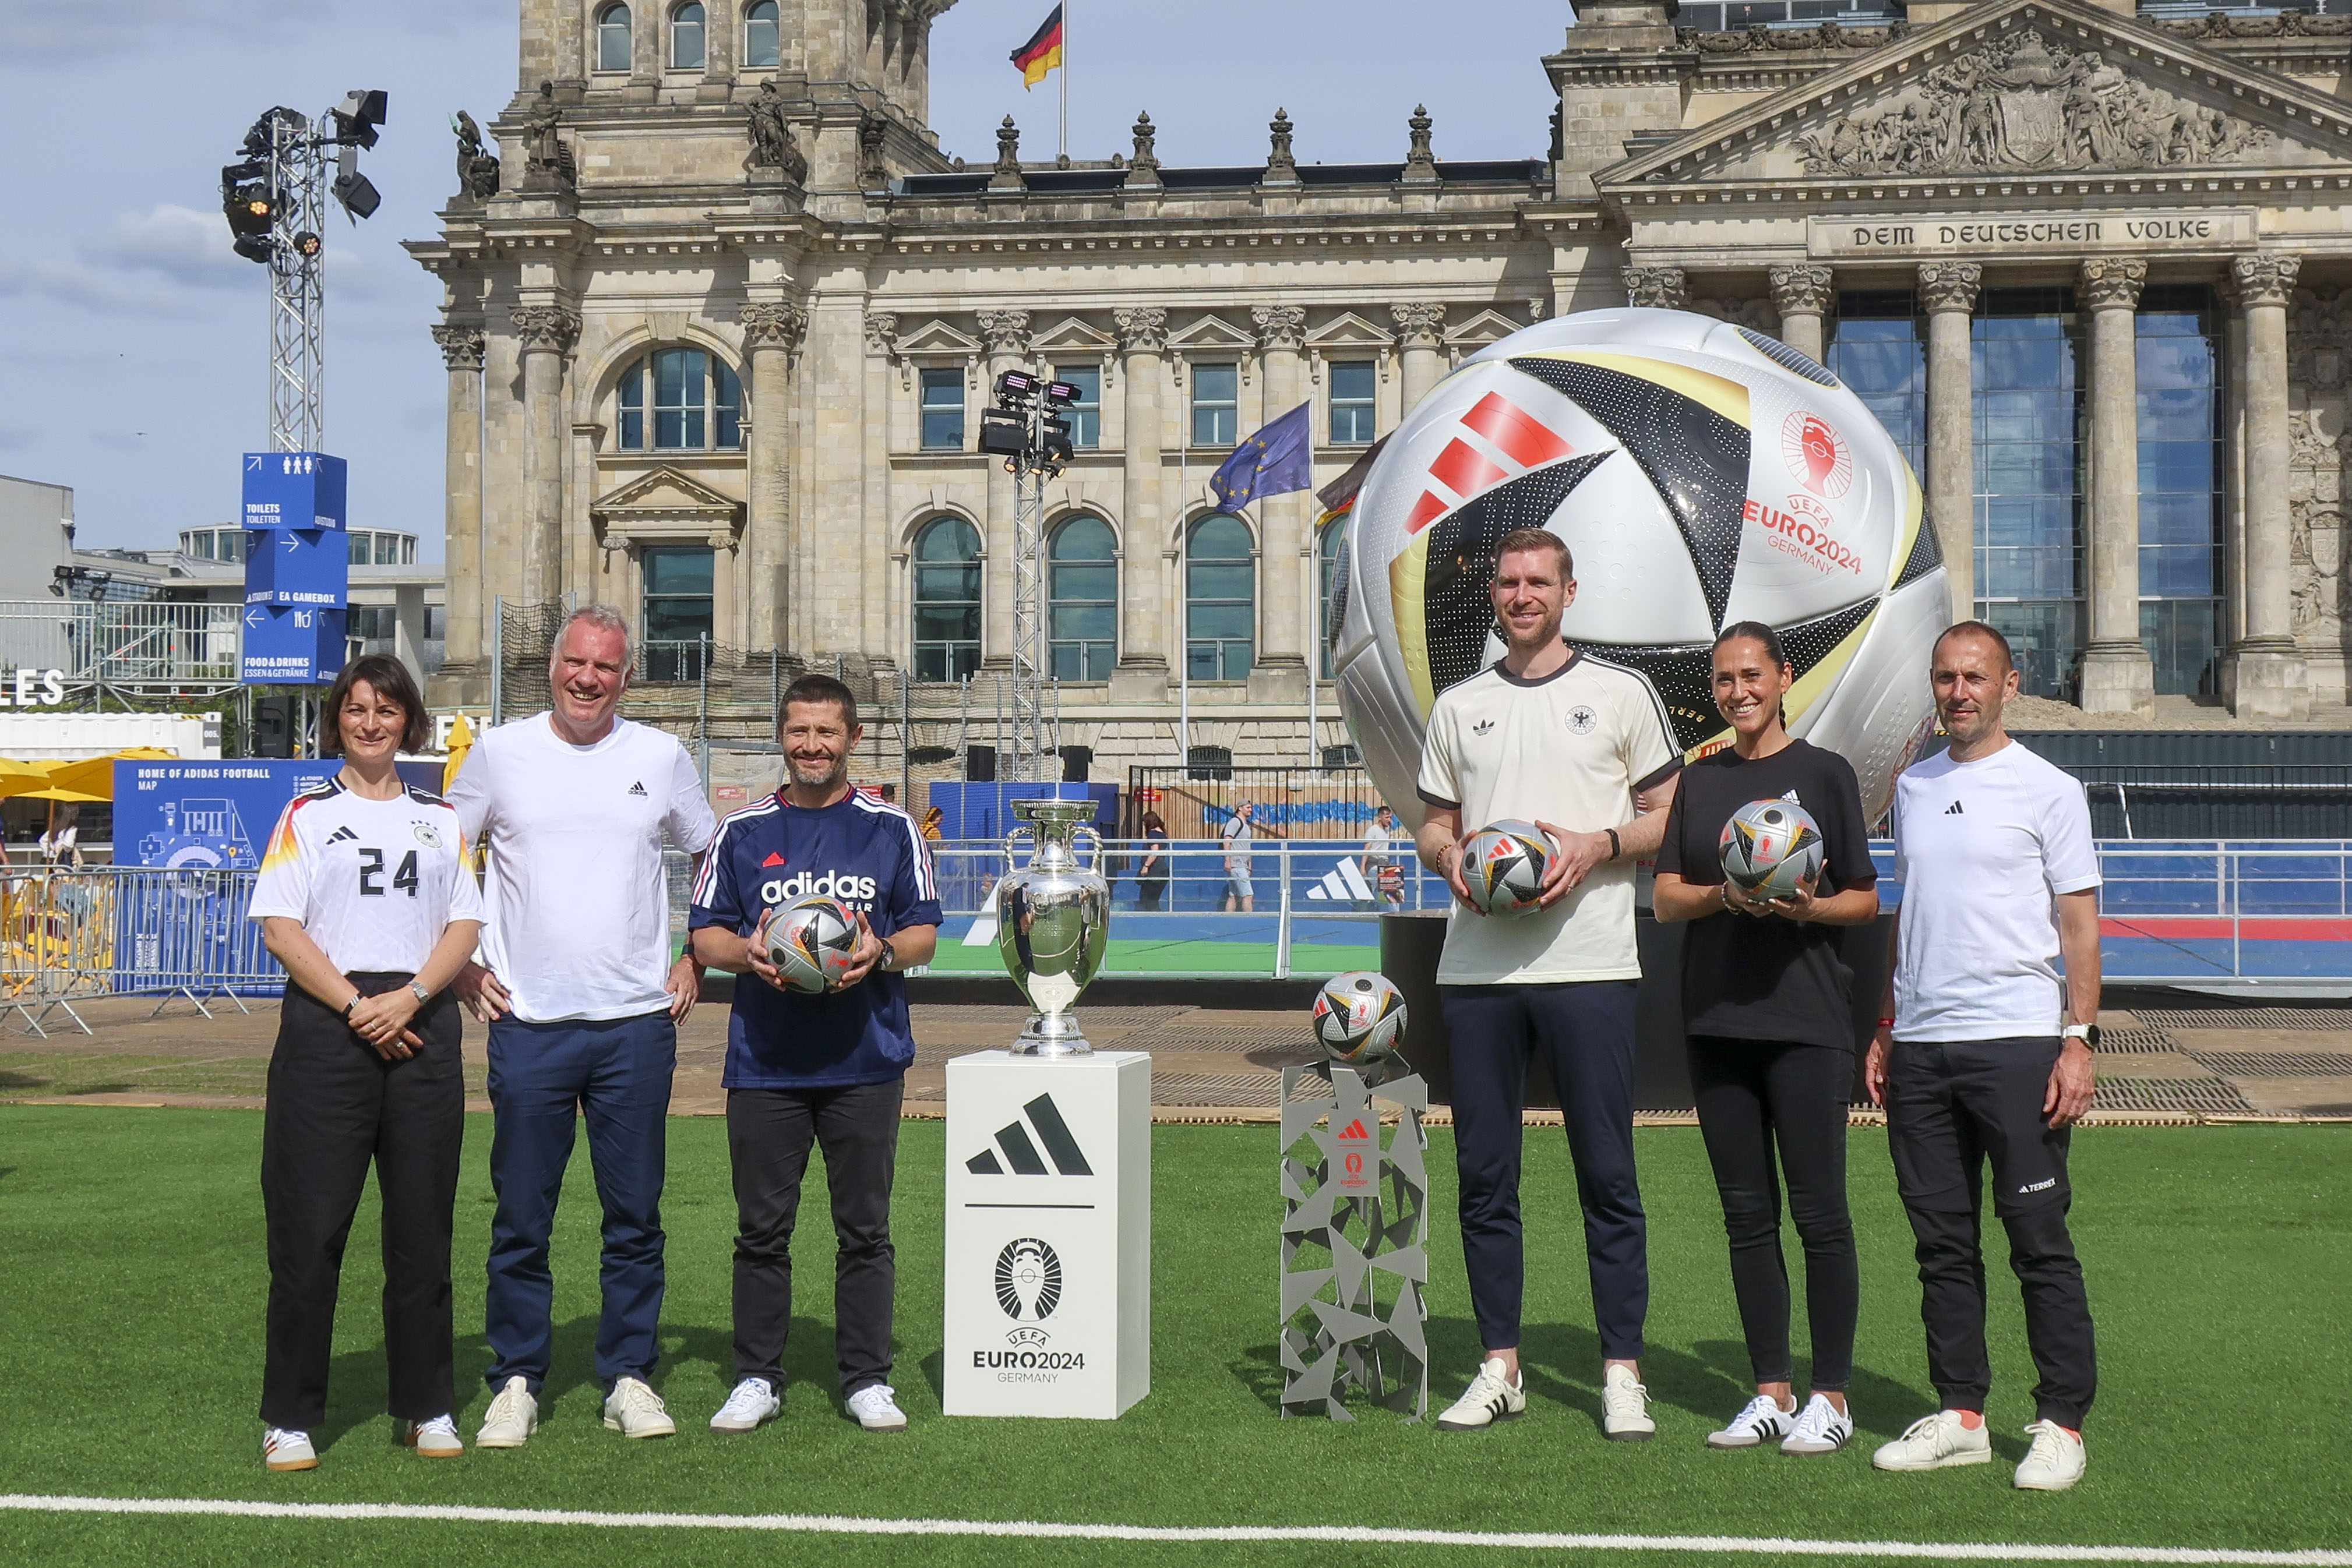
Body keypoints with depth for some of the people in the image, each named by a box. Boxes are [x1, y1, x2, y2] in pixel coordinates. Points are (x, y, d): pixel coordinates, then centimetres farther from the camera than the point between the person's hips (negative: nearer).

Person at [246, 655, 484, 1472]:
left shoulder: (439, 818, 16)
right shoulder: (306, 813, 8)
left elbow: (464, 925, 8)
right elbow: (280, 928, -1)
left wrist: (408, 997, -9)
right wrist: (356, 1006, -12)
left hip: (422, 1026, 2)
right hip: (325, 1027, -2)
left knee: (422, 1222, 4)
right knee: (308, 1226, -4)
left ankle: (427, 1407, 13)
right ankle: (290, 1417, 3)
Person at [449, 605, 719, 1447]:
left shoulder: (661, 758, 6)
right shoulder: (500, 753, 4)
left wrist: (697, 961, 9)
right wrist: (461, 970, 4)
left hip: (637, 1025, 1)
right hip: (527, 1024, -1)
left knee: (635, 1216, 5)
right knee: (520, 1219, 3)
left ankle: (629, 1377, 15)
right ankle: (516, 1381, 12)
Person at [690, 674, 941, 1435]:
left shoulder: (891, 830, 8)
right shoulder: (742, 832, 9)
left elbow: (924, 933, 7)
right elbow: (705, 936, 9)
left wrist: (882, 951, -14)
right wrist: (748, 951, -12)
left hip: (867, 1061, 0)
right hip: (764, 1061, 1)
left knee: (864, 1228, 4)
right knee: (761, 1228, 4)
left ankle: (868, 1380, 12)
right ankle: (756, 1378, 14)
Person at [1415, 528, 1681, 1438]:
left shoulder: (1620, 694, 6)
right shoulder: (1458, 707, 16)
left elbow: (1669, 817, 6)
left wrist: (1597, 843, -11)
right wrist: (1449, 853, -3)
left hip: (1587, 965, -3)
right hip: (1476, 968, 4)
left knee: (1607, 1175, -2)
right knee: (1483, 1174, 6)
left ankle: (1622, 1373, 4)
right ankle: (1500, 1368, 15)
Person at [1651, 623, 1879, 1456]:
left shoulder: (1823, 772, 2)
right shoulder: (1701, 780, 14)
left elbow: (1864, 901, 2)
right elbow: (1665, 896, 9)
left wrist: (1806, 908, -17)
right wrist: (1723, 897, -11)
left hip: (1806, 1020, -4)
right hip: (1717, 1019, 5)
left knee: (1819, 1212, -4)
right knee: (1747, 1213, 8)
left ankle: (1831, 1397, 4)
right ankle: (1772, 1393, 15)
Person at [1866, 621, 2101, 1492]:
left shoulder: (2047, 791, 0)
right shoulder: (1913, 788, 16)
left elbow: (2080, 926, -2)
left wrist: (2079, 1041, -10)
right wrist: (1885, 1030, 17)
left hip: (2018, 1042, -5)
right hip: (1921, 1046, 6)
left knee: (2039, 1239, -4)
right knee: (1943, 1241, 8)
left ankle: (2062, 1423, 2)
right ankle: (1960, 1414, 16)